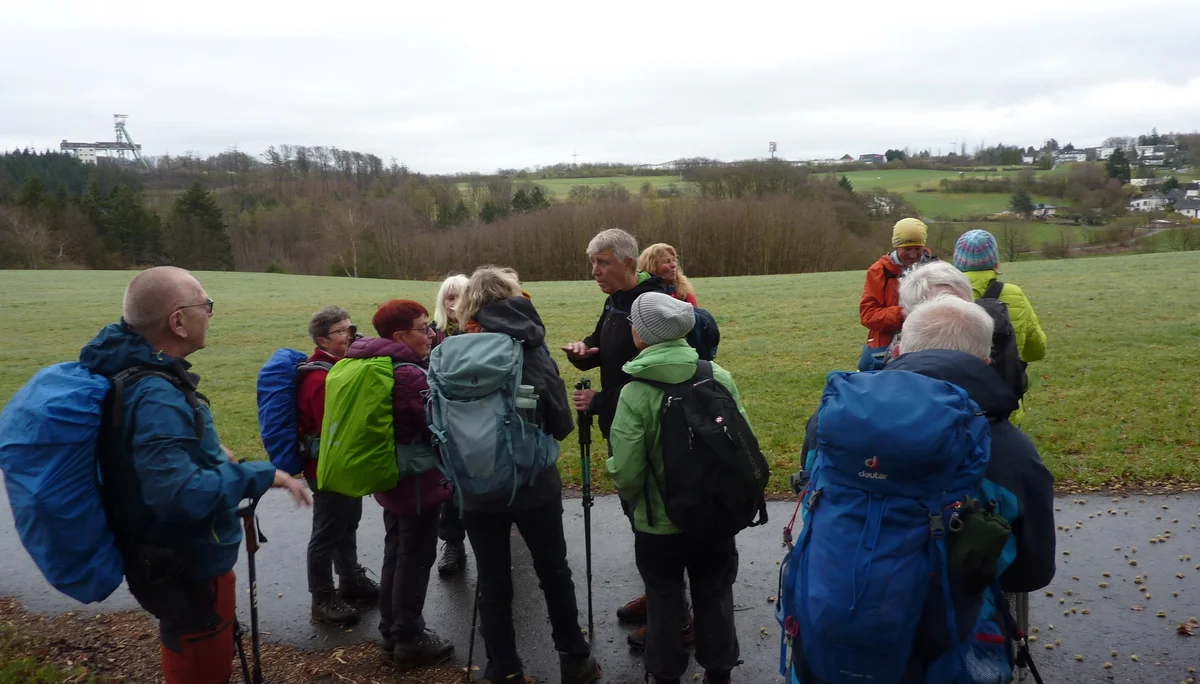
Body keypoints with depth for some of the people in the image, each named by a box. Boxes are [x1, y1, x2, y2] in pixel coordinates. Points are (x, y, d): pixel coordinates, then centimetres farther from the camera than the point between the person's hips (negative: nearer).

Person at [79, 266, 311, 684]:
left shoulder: (131, 370, 2)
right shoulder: (156, 397, -31)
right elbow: (181, 494, -40)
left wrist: (208, 453, 14)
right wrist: (263, 475, -29)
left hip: (175, 559, 10)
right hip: (188, 571, -10)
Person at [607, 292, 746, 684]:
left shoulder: (634, 393, -21)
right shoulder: (720, 378, -11)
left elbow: (626, 472, -18)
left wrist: (631, 497, 4)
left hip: (659, 522, -3)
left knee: (663, 602, 18)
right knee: (715, 598, 21)